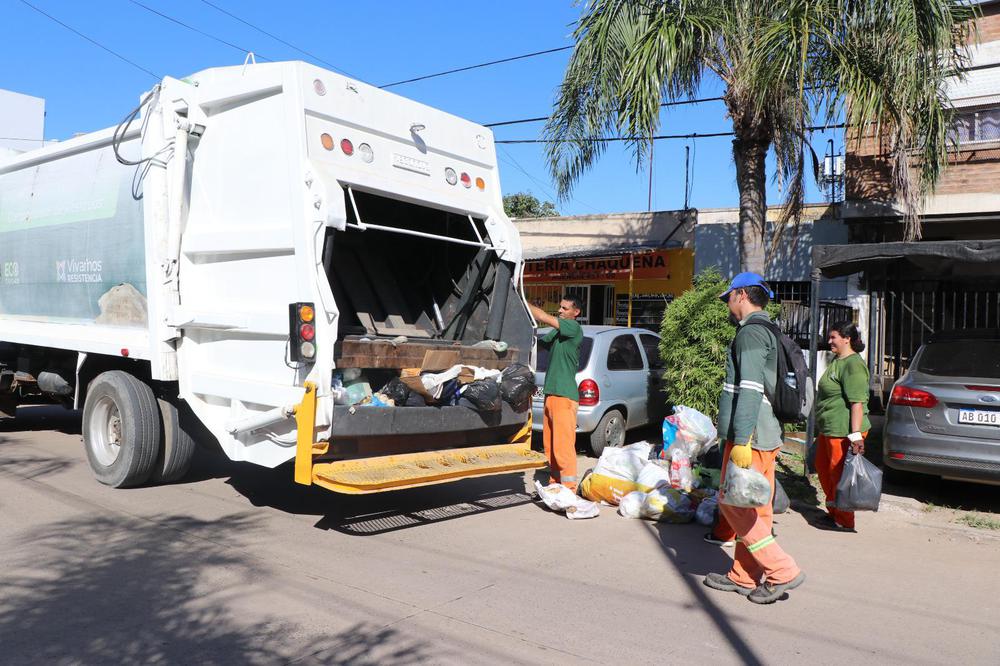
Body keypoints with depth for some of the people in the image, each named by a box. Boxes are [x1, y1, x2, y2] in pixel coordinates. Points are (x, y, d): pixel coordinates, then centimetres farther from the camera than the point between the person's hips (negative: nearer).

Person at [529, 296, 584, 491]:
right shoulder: (556, 331, 18)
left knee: (563, 444, -8)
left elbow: (543, 317, -16)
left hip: (564, 395, -9)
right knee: (550, 444, 13)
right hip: (551, 393, 9)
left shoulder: (574, 328, -8)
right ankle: (555, 483, 22)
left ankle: (568, 487, -3)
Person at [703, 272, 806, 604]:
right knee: (754, 508, 12)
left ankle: (782, 571, -3)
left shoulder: (750, 333, -13)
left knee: (733, 503, -4)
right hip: (767, 434, 10)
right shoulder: (766, 332, 20)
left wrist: (741, 440, -26)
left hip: (750, 435, -10)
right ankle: (745, 576, 20)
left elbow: (750, 389, -23)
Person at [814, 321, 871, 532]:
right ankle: (833, 512, 35)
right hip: (828, 429, 10)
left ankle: (844, 522, 14)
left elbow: (857, 402, -24)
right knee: (823, 468, 20)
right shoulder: (836, 361, 15)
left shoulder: (853, 364, -18)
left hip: (843, 431, -10)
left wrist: (855, 435, -28)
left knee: (839, 475, 0)